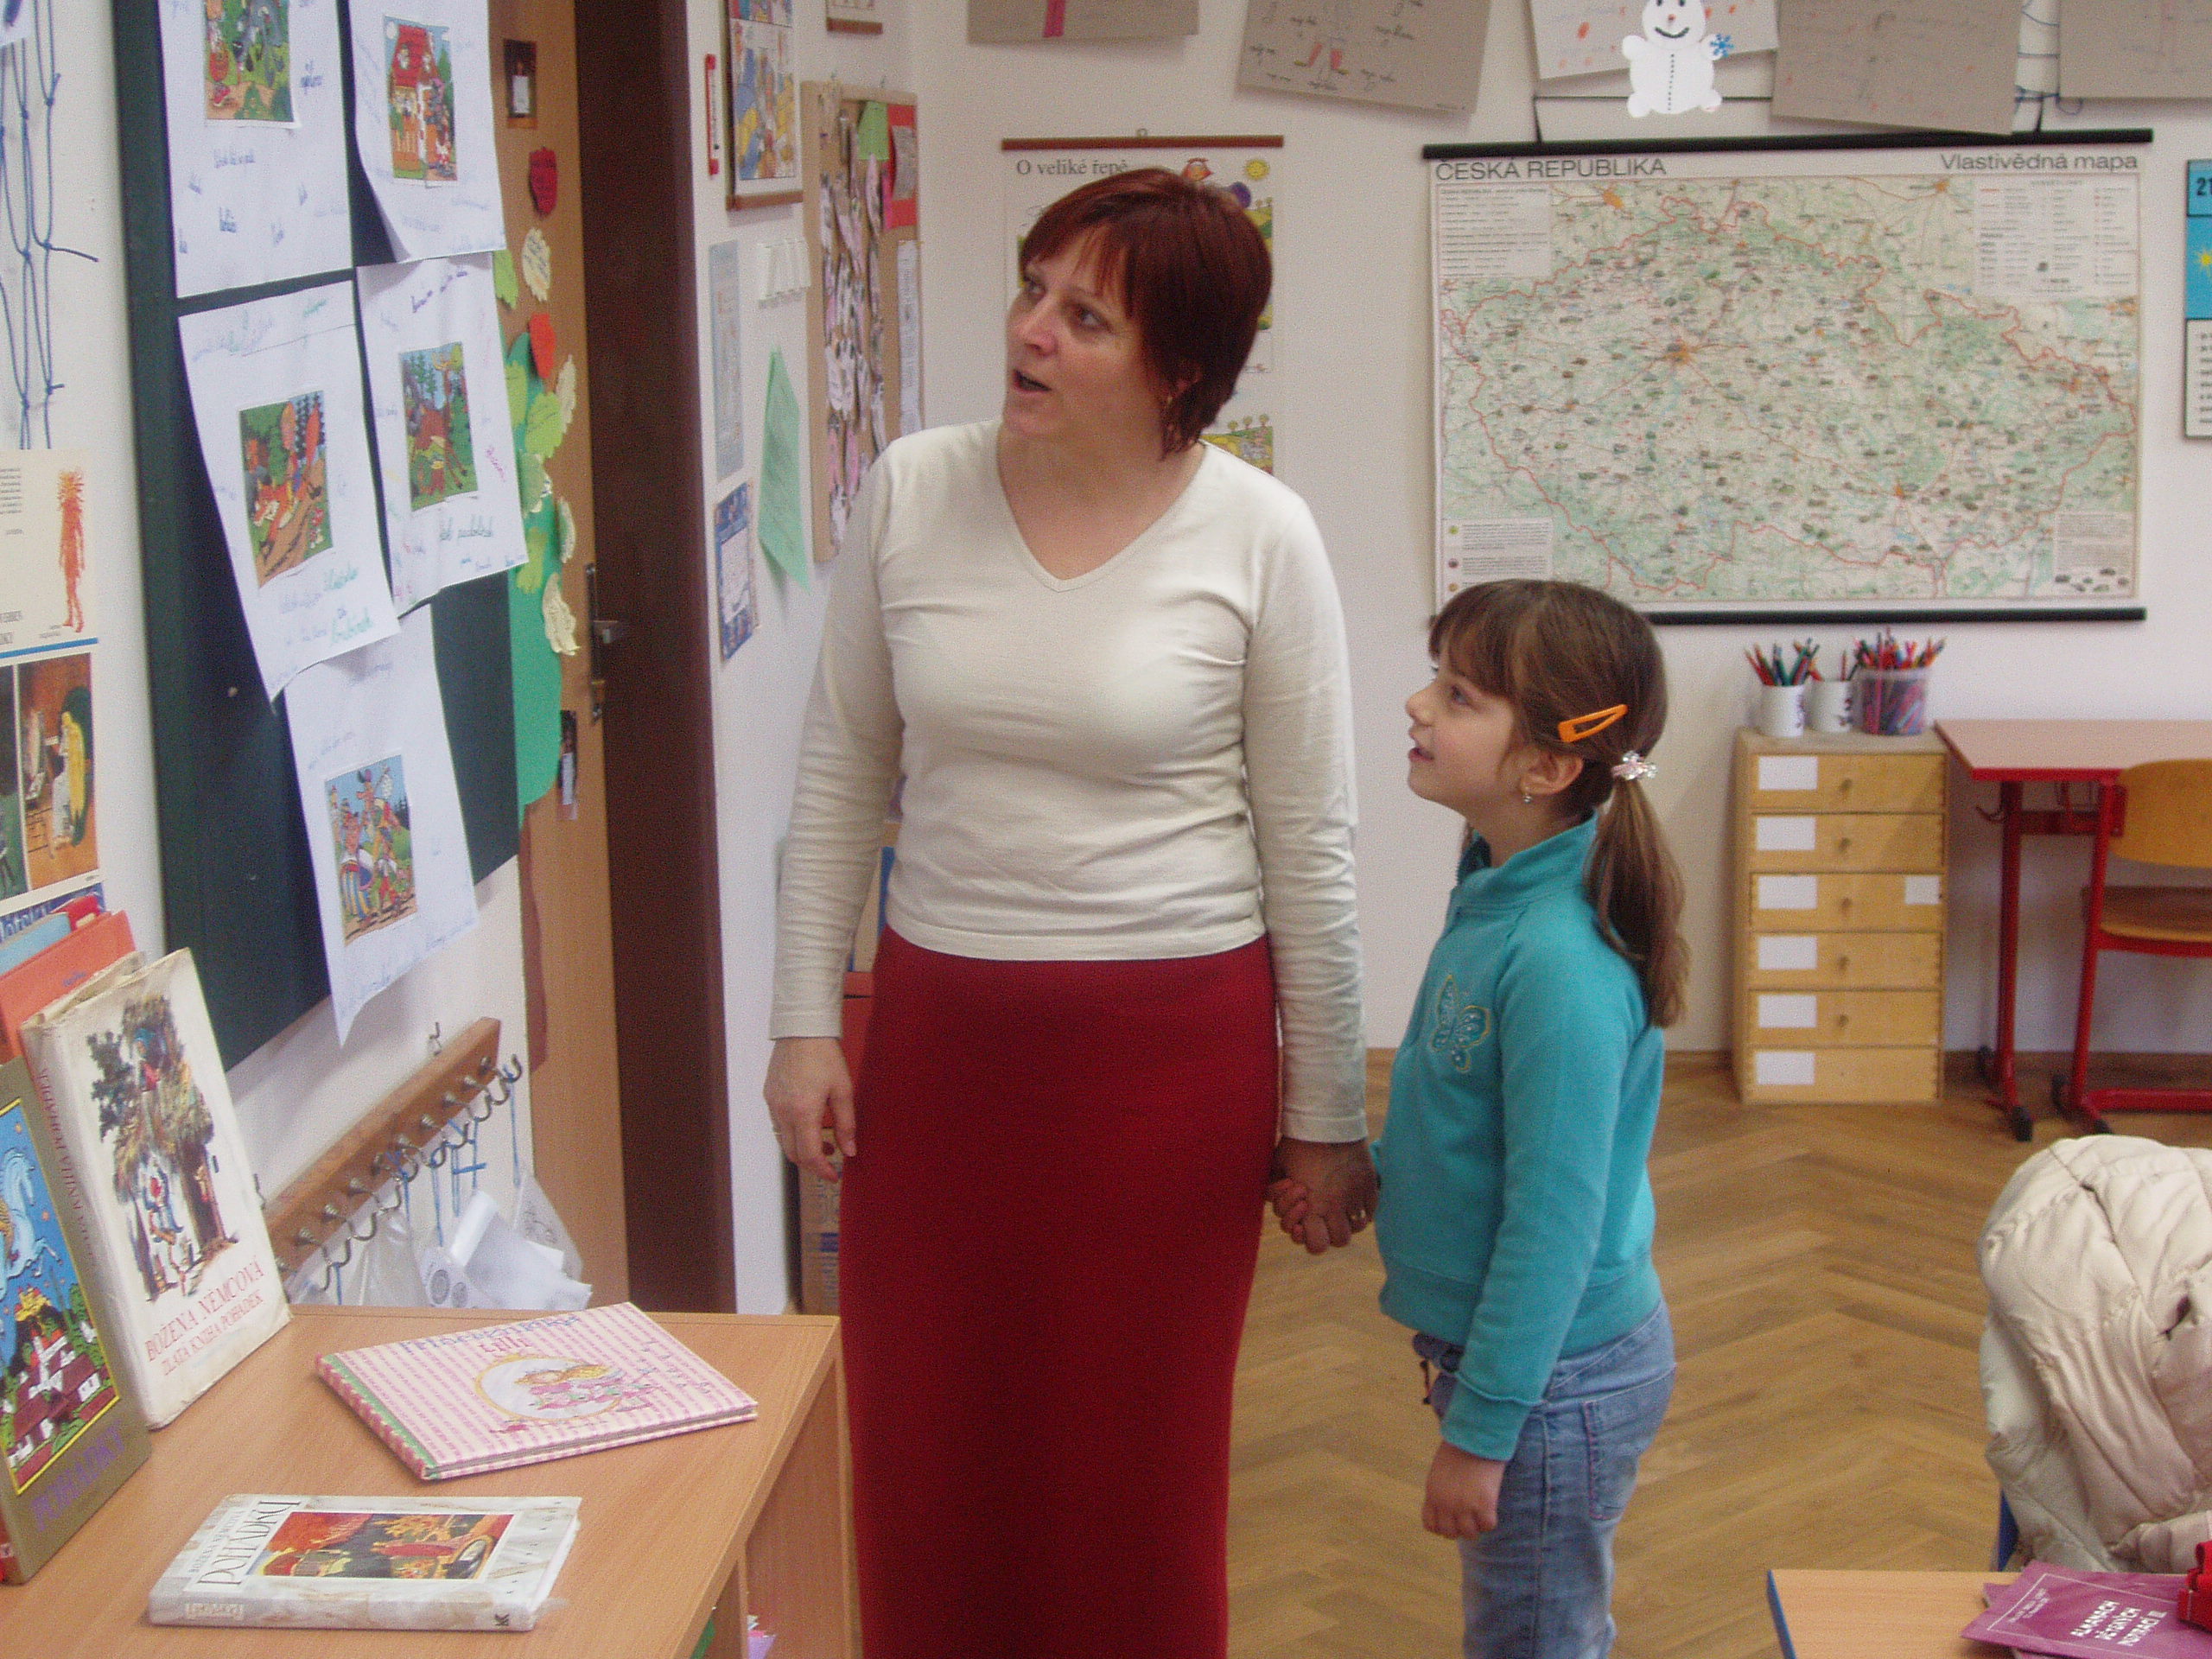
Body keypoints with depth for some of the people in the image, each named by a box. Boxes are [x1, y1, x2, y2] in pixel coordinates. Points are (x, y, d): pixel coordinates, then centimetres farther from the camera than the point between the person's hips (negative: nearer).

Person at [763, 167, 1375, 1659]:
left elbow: (1309, 850, -4)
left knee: (1136, 1466, 9)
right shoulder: (910, 493, -1)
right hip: (939, 1030, 3)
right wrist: (807, 1025, 4)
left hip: (1173, 1043, -2)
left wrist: (1326, 1118, 0)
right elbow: (840, 780, 7)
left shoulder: (1258, 537, -9)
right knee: (926, 1451, 12)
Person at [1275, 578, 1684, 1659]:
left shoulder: (1562, 965, -29)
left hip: (1554, 1378, -9)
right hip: (1503, 1348, 9)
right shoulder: (1496, 895, 0)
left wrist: (1481, 1429, -21)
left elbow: (1553, 1220, -26)